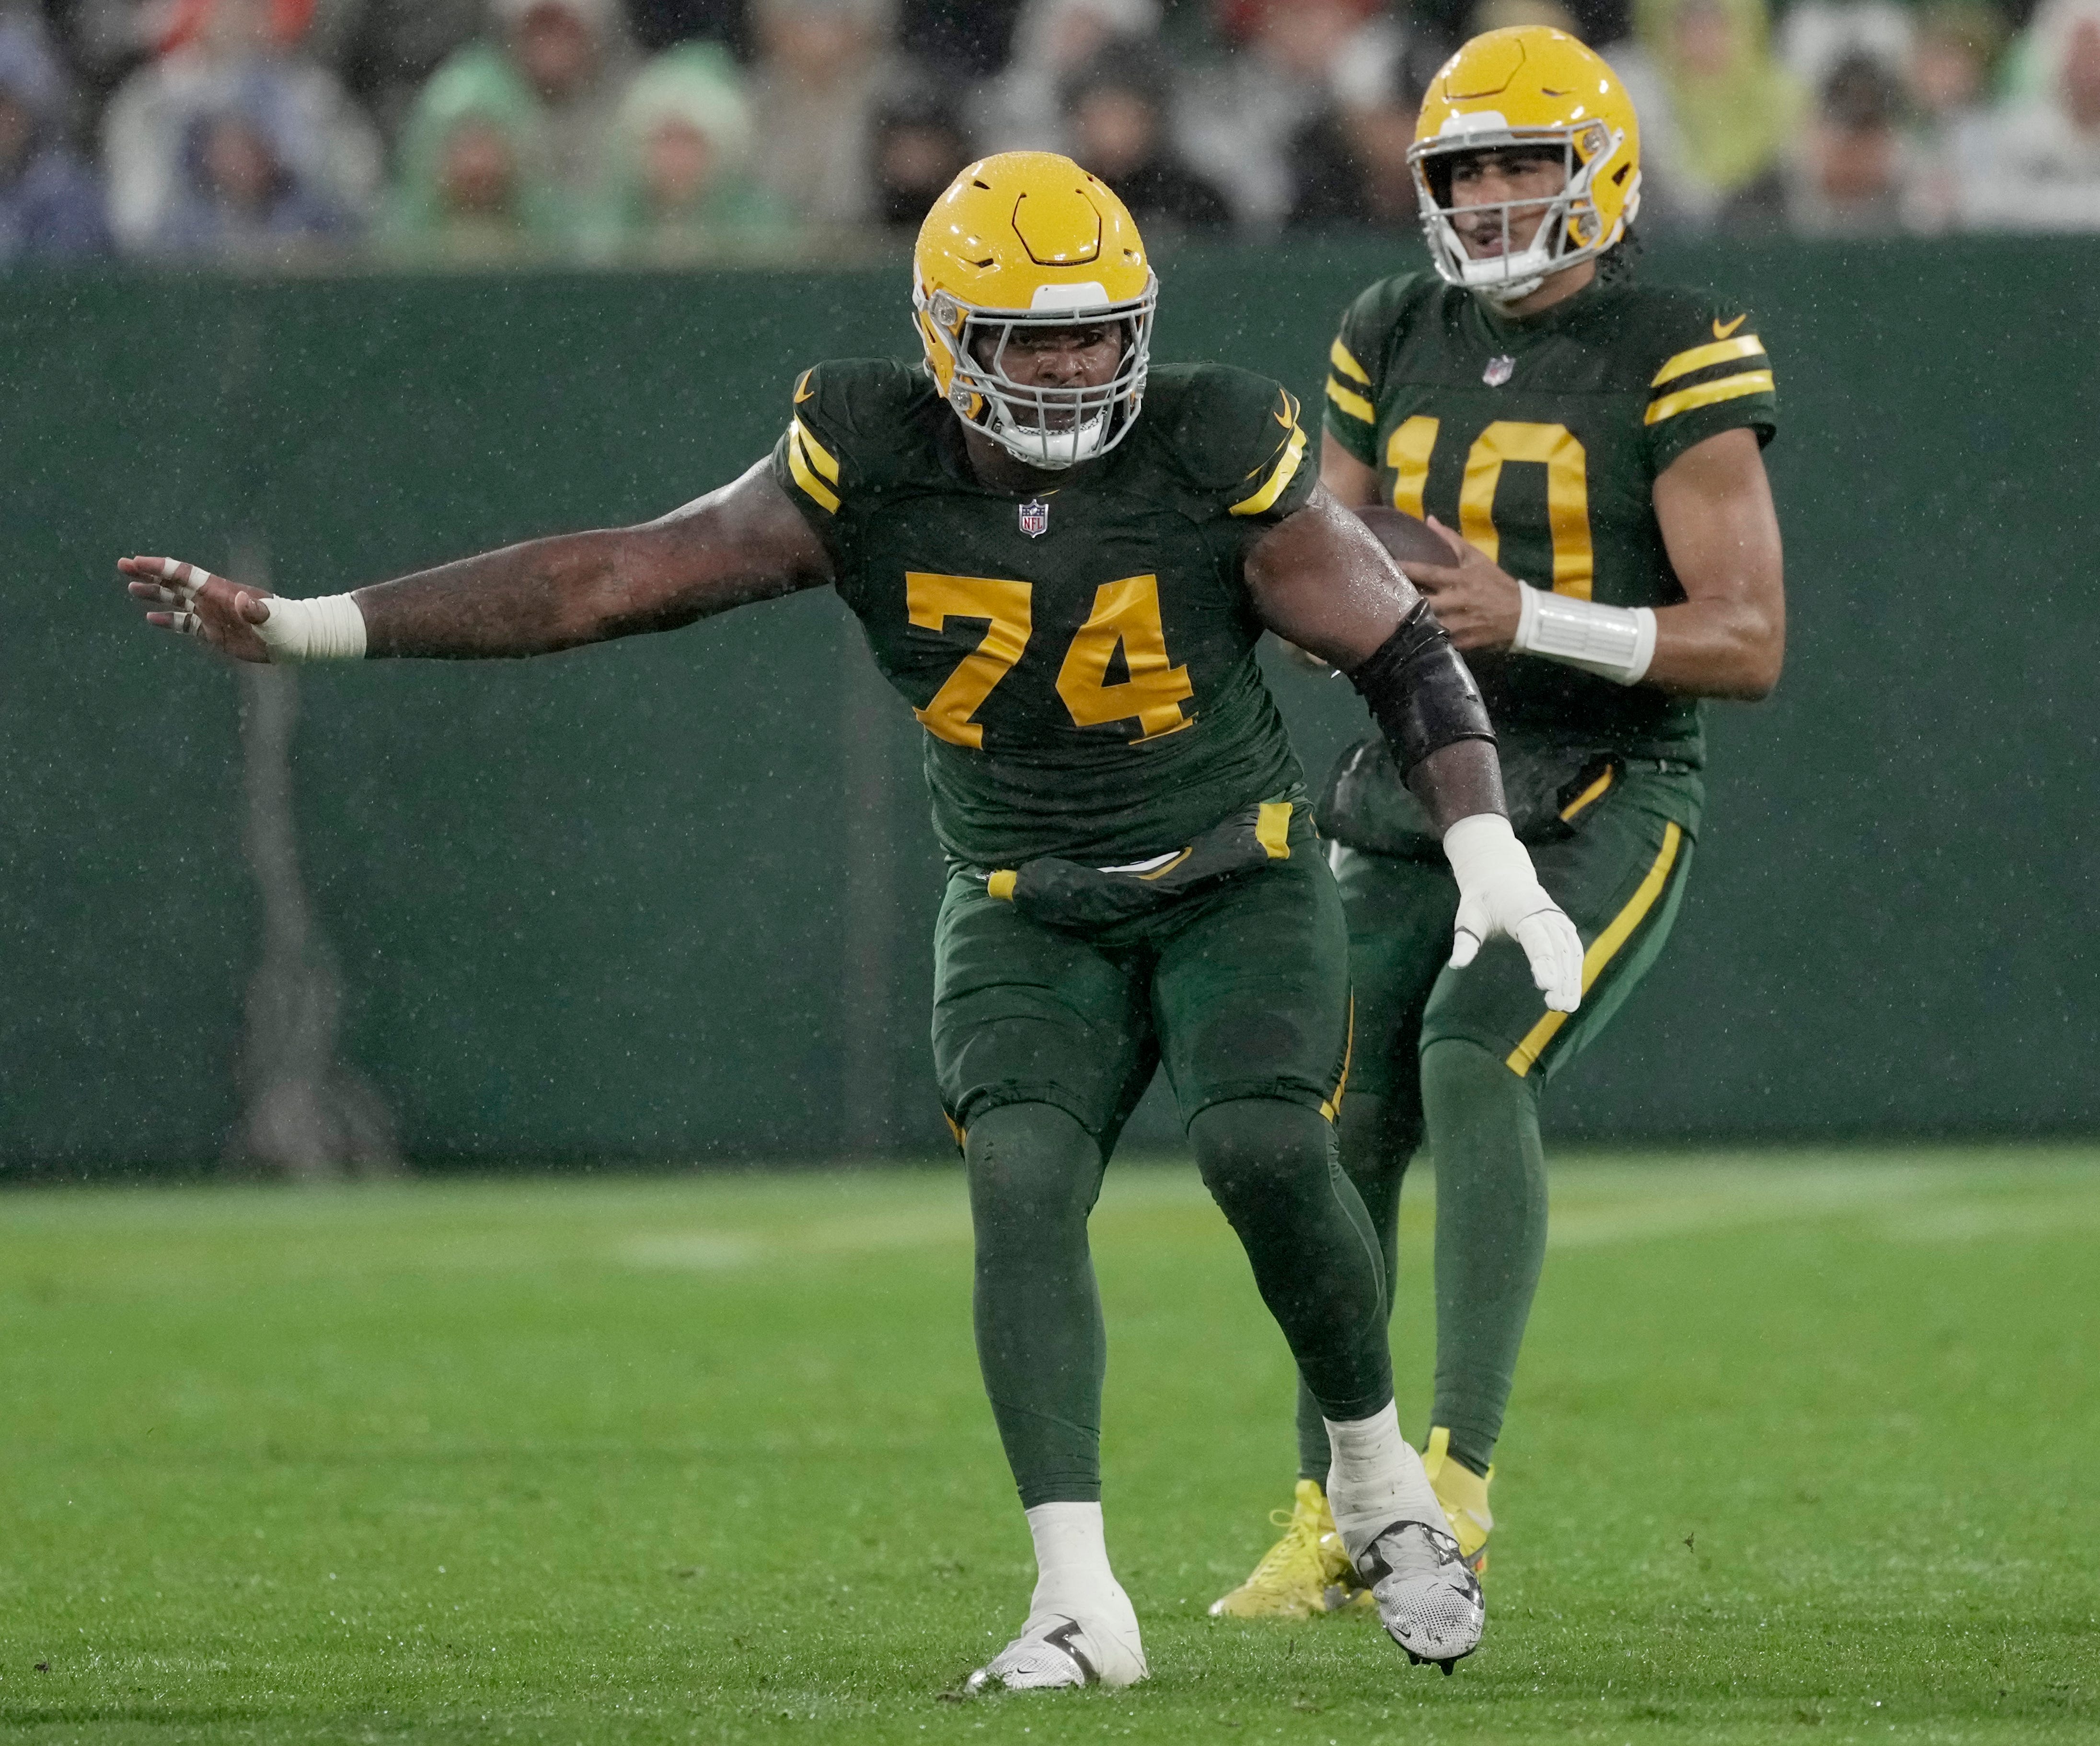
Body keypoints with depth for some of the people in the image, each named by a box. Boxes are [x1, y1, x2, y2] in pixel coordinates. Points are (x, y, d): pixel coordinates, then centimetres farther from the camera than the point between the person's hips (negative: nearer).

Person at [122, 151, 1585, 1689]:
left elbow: (1405, 650, -5)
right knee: (1021, 1183, -23)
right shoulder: (872, 468, -11)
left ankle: (1381, 1480, 0)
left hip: (1237, 881, -2)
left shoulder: (1214, 459, -15)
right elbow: (610, 580, -10)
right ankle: (1080, 1603, -26)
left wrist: (1493, 861, -17)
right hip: (1027, 910, 2)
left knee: (1266, 1150, -26)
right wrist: (307, 628, -14)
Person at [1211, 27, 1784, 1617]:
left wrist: (1531, 619, -26)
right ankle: (1333, 1519, 15)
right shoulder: (1397, 347, 7)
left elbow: (1751, 643, -14)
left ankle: (1458, 1473, -26)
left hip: (1603, 809, -6)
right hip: (1417, 804, 6)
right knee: (1342, 1137, 1)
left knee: (1472, 1067, -27)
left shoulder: (1672, 360, -10)